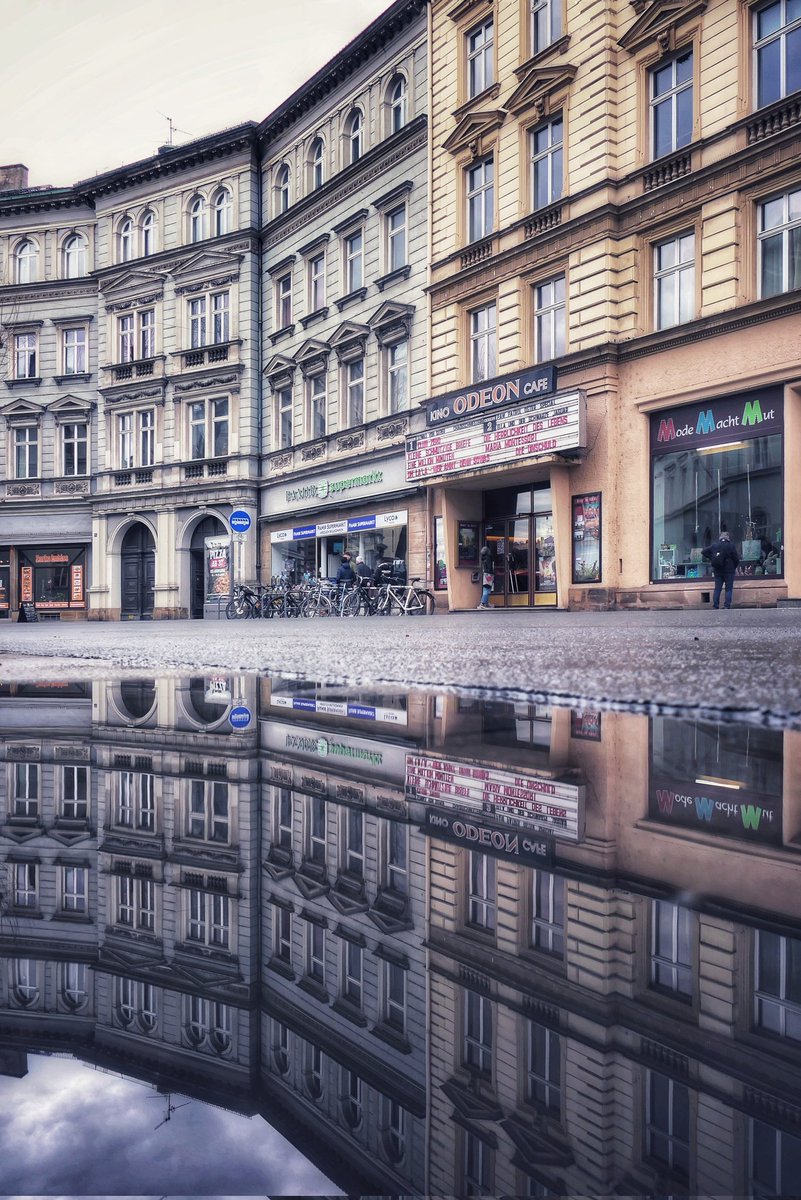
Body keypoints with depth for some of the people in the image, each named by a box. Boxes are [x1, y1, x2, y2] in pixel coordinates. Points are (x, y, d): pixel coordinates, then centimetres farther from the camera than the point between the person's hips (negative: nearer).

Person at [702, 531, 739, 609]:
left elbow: (703, 552, 7)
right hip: (728, 571, -4)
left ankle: (715, 606, 3)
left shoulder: (714, 545, 2)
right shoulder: (730, 546, -9)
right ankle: (727, 606, -7)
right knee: (729, 589, 1)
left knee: (717, 589, 8)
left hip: (717, 571, 4)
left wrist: (711, 559, 11)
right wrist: (734, 567, 9)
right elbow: (736, 558, -6)